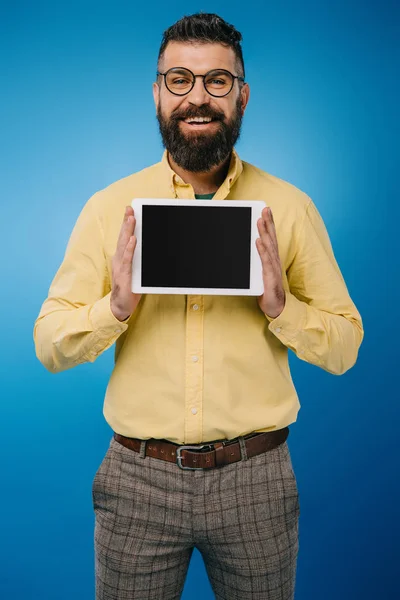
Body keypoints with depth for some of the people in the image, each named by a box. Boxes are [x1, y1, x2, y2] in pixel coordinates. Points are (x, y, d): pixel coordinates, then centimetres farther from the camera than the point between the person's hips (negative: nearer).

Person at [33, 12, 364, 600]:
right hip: (138, 476, 0)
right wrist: (115, 306, -19)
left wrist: (281, 305, -18)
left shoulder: (289, 207, -1)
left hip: (256, 479, 1)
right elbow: (48, 345, -1)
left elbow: (345, 346, 0)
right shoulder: (109, 207, -1)